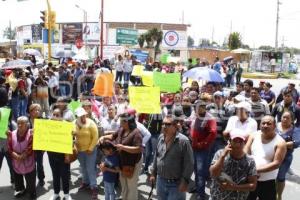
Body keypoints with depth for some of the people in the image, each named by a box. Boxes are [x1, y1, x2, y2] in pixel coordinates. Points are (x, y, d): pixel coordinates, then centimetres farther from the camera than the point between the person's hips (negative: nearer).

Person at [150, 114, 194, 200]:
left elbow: (189, 163, -16)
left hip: (176, 184, -6)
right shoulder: (160, 138, 2)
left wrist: (185, 181, -17)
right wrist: (153, 173, 14)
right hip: (160, 181, 6)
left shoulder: (183, 141, -18)